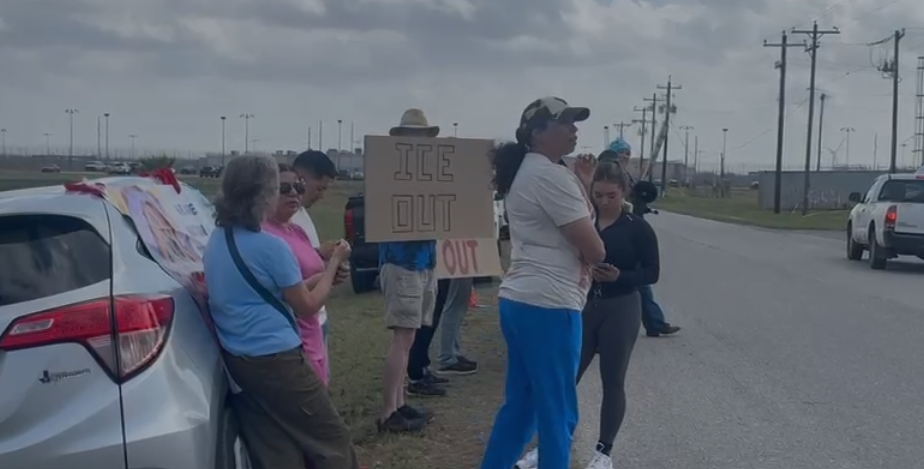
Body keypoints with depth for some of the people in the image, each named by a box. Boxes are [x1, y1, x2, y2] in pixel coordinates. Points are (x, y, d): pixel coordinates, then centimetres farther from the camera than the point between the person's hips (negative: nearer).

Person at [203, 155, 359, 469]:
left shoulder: (216, 240, 7)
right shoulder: (270, 247, -18)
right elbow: (307, 306, -7)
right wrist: (334, 263, 4)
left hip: (236, 361, 8)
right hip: (275, 360, -8)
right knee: (332, 440, 6)